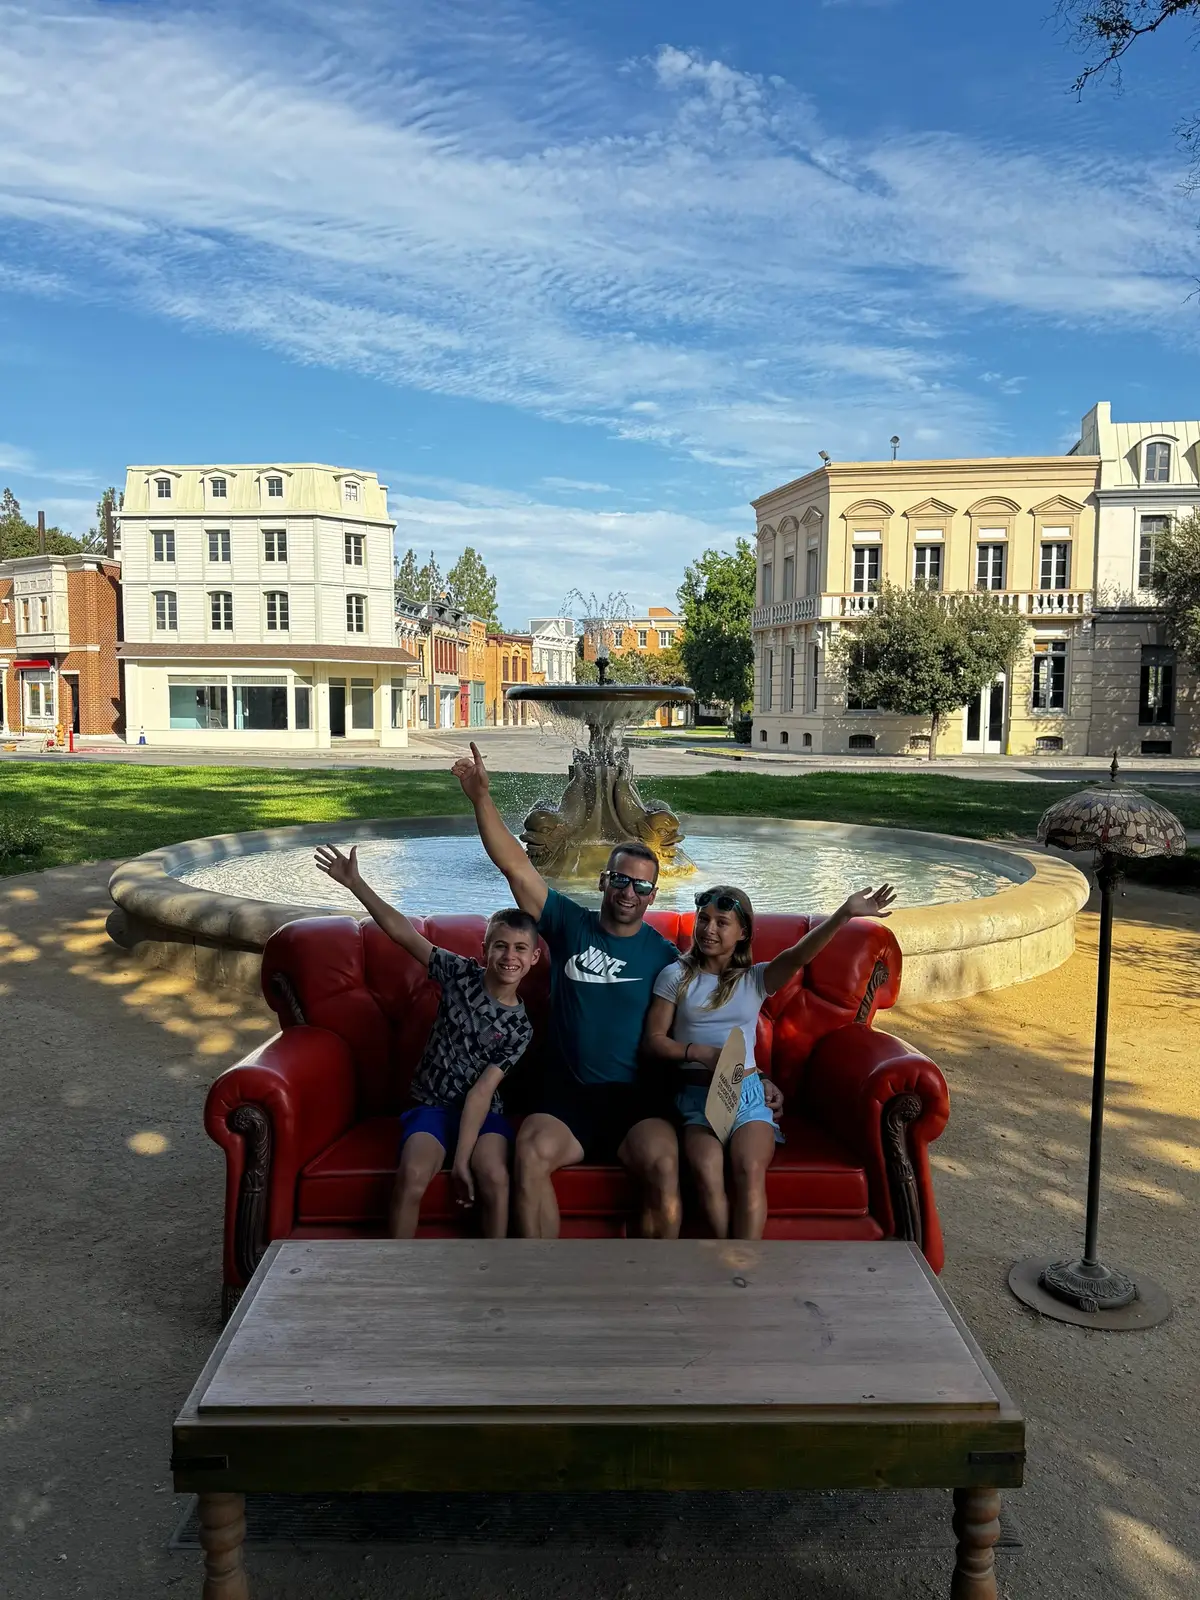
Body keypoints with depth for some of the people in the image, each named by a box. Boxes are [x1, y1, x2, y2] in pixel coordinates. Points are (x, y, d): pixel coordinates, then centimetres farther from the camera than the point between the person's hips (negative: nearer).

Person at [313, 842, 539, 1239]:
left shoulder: (520, 1027, -7)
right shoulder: (461, 974, -4)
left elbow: (481, 1092, -13)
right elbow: (400, 931, -5)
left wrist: (462, 1160, -21)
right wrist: (354, 883, -10)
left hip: (483, 1113, 0)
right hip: (430, 1104, 1)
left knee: (494, 1177, -30)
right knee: (412, 1175, -29)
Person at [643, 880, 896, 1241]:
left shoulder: (755, 979, 8)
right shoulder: (675, 976, 6)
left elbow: (798, 956, -11)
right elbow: (654, 1041, 3)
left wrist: (846, 912, -25)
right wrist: (702, 1053, -15)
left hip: (746, 1094, 1)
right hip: (696, 1095, 0)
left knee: (750, 1170, -28)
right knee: (706, 1170, -29)